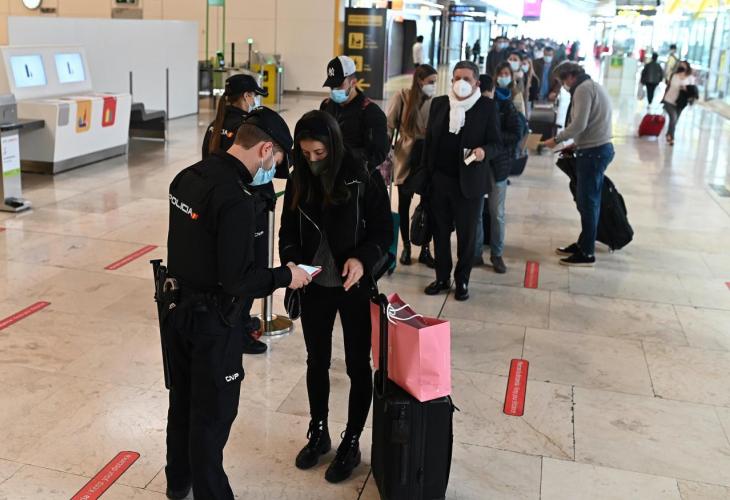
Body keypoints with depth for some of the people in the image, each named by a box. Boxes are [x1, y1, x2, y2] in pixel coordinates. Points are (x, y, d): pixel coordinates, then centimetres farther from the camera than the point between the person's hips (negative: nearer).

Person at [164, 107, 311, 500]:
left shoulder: (188, 177, 1)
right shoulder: (235, 199, -26)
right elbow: (236, 279, -26)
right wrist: (284, 276, -12)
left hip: (179, 308, 9)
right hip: (213, 320, -8)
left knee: (183, 399, 23)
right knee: (213, 412, 8)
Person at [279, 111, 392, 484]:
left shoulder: (364, 179, -15)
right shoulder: (299, 180, -2)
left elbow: (383, 231, -10)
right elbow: (288, 230, 5)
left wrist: (362, 259, -28)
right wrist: (291, 261, -15)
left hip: (355, 287, -4)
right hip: (314, 286, 4)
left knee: (357, 365, 9)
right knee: (317, 361, 17)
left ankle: (351, 443, 26)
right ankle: (318, 433, 36)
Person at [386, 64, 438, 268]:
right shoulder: (401, 97, -5)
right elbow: (389, 126, -2)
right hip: (406, 157, 0)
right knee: (404, 204, 10)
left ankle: (425, 250, 15)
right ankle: (406, 247, 26)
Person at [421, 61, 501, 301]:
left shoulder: (487, 106, -4)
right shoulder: (439, 103, 6)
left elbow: (495, 142, -4)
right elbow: (429, 139, 9)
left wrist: (484, 151, -26)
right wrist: (425, 173, 6)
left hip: (469, 182, -3)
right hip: (439, 180, 3)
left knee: (467, 234, 7)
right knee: (440, 231, 11)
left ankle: (462, 280, 22)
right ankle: (442, 277, 25)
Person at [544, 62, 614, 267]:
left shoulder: (583, 89, -12)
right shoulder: (592, 86, 19)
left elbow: (579, 124, -20)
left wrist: (556, 139, -8)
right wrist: (576, 144, 16)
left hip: (593, 151, -10)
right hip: (597, 148, 10)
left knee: (588, 202, -3)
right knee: (587, 200, 15)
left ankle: (587, 253, 3)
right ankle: (583, 243, 25)